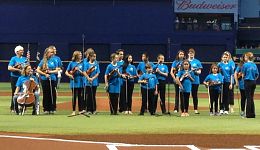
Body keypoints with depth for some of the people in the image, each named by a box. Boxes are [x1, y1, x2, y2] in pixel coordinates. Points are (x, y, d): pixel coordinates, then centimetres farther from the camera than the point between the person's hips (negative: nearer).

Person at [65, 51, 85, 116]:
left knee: (80, 96, 2)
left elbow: (83, 73, 4)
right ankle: (74, 111, 7)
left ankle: (81, 110, 6)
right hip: (74, 82, -1)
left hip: (80, 82, 1)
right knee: (74, 96, 1)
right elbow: (66, 72, 6)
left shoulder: (82, 63, 4)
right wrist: (70, 75, -13)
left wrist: (79, 70, -13)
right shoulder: (72, 63, 2)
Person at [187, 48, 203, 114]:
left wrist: (195, 71, -17)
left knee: (195, 95, 1)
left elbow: (199, 71, 3)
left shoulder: (197, 62, 7)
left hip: (195, 81, 0)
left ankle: (195, 109, 4)